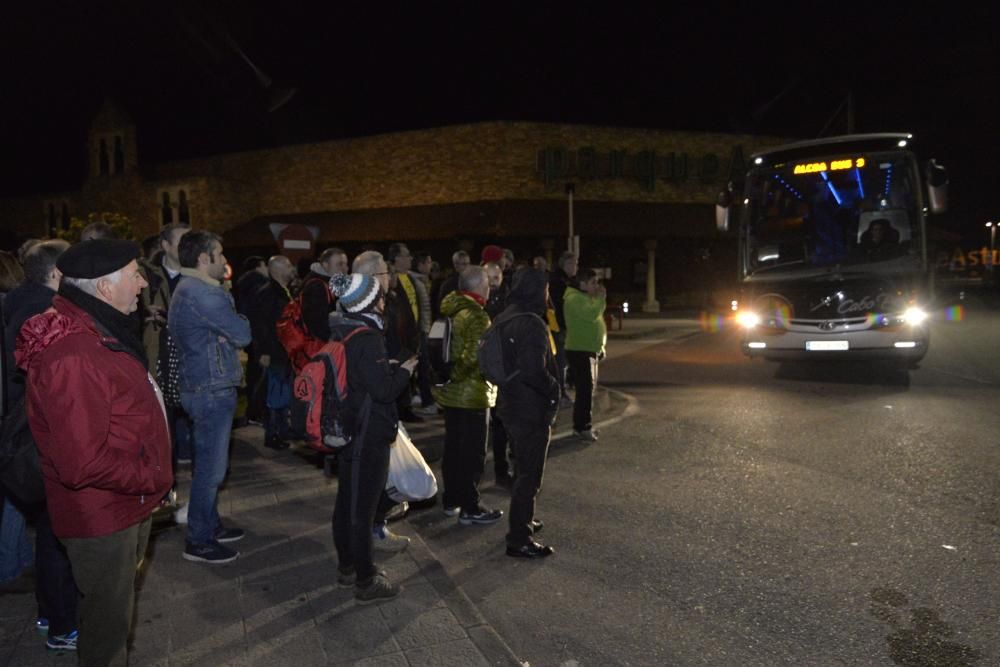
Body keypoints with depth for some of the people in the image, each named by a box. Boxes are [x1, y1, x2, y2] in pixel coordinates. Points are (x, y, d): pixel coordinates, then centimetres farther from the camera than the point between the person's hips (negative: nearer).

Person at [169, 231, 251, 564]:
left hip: (203, 387, 10)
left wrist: (227, 331, -12)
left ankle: (209, 525, 32)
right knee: (211, 467, -1)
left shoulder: (188, 289, 15)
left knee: (209, 463, 19)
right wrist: (239, 321, 2)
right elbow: (242, 334, -19)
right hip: (212, 391, -10)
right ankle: (199, 542, 10)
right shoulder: (202, 293, -19)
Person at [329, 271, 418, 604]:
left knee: (347, 501, 18)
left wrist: (393, 368, 11)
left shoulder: (341, 331, 6)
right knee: (363, 508, 1)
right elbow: (383, 389, -23)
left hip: (347, 430, 9)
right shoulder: (367, 338, -22)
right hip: (369, 437, -9)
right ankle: (365, 581, 13)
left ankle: (347, 567, 33)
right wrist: (404, 370, -6)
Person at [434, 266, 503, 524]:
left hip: (450, 392, 8)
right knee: (472, 452, 2)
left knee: (453, 447, 17)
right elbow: (474, 357, -29)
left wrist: (450, 375, 12)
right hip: (471, 394, -8)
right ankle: (470, 508, 10)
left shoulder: (449, 311, 7)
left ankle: (451, 500, 29)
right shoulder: (477, 316, -19)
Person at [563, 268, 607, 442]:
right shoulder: (575, 298, -15)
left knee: (589, 388, 13)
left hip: (590, 350, 10)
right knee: (585, 388, -11)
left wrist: (601, 346, 20)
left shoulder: (586, 298, 18)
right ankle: (582, 427, -7)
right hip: (580, 351, -10)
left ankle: (584, 424, 22)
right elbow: (592, 314, -31)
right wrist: (601, 298, -15)